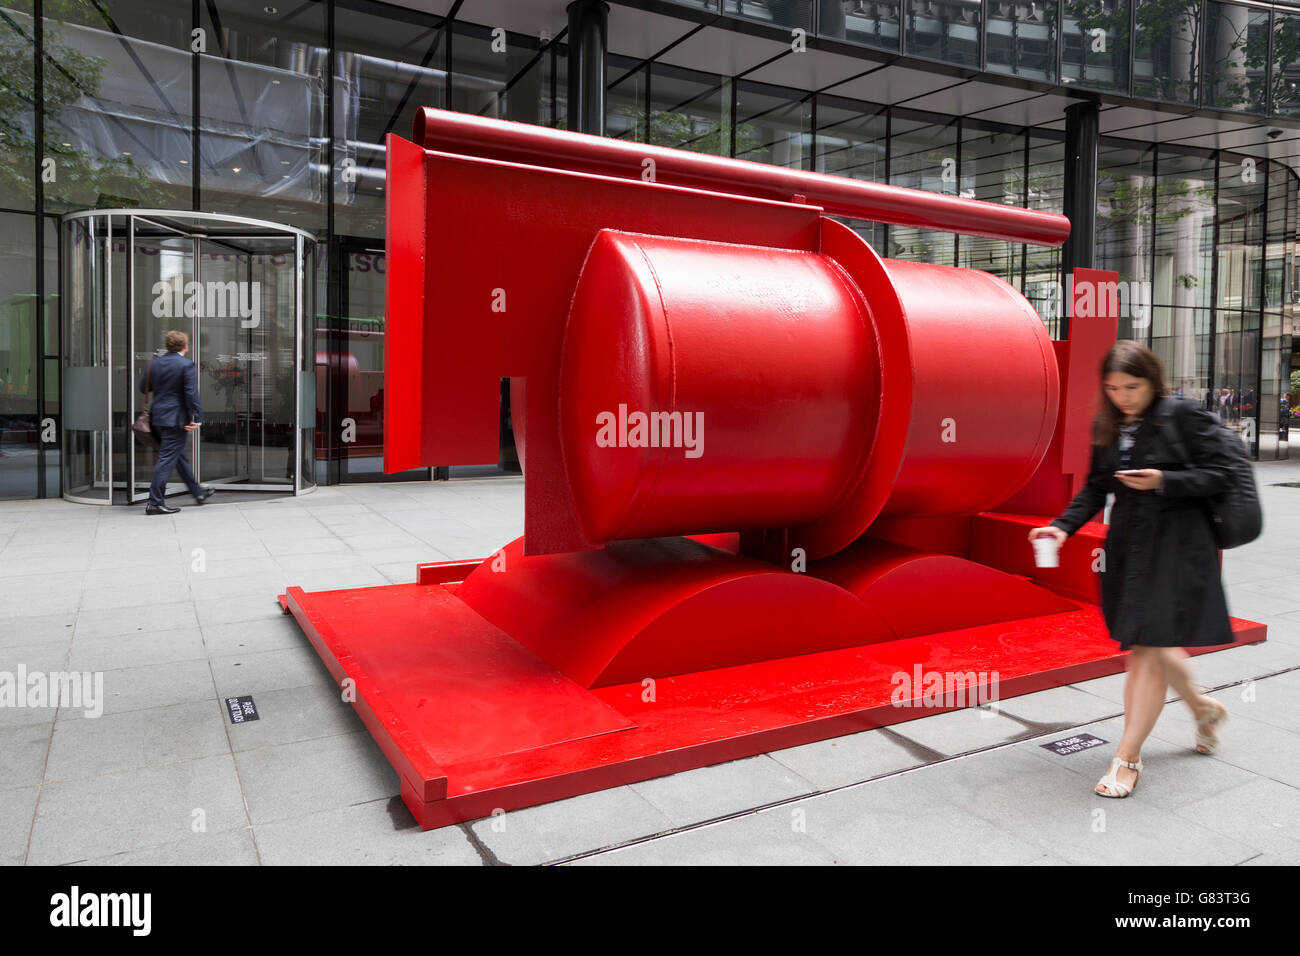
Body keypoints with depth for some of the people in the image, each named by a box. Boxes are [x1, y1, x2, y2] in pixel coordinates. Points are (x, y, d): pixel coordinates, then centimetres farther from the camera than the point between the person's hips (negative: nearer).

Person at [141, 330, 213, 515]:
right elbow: (192, 394, -17)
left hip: (157, 418, 8)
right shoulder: (186, 365, -13)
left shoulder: (155, 363, 6)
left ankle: (198, 492, 32)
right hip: (175, 419, -8)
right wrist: (196, 419, -16)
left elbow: (143, 387, 11)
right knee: (167, 459, -5)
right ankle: (155, 502, -4)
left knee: (180, 456, 18)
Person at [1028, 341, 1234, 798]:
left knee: (1149, 647, -7)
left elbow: (1218, 474, -7)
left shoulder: (1184, 414, -8)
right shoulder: (1105, 426, 8)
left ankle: (1127, 757, 3)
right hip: (1126, 542, 6)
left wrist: (1162, 481, -21)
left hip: (1176, 543, -6)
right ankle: (1202, 707, 45)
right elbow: (1096, 487, 12)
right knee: (1147, 643, 15)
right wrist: (1063, 525, -2)